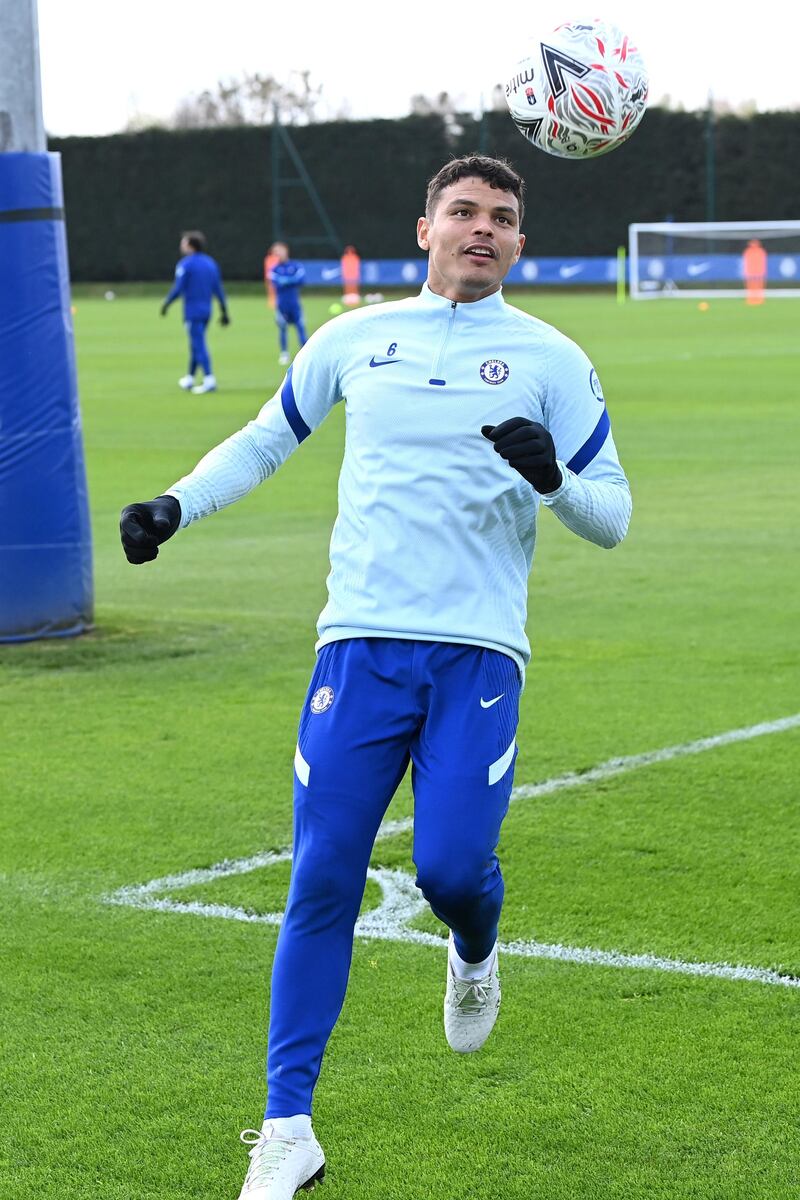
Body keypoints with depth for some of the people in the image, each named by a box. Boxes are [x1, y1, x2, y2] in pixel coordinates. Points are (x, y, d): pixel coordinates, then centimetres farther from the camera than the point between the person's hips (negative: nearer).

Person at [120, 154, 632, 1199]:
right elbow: (265, 440, 27)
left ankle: (475, 956, 24)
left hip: (480, 652, -1)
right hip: (362, 642, 1)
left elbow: (613, 517, 8)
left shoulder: (550, 359, 8)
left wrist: (553, 478, -13)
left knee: (450, 863, -16)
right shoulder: (353, 339, 12)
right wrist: (176, 505, 14)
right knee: (322, 880, -5)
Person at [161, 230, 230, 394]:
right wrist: (224, 311, 13)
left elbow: (178, 288, -14)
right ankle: (189, 378, 26)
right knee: (196, 344, 17)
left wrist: (166, 305, 0)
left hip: (192, 312, -7)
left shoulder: (185, 264, -10)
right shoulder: (210, 263, 10)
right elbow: (218, 289, 10)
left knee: (199, 345, -8)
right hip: (206, 311, 7)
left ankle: (209, 380, -16)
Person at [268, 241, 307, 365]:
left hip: (295, 304, 0)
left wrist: (284, 281, -13)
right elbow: (276, 283, -10)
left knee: (301, 327, -5)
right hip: (281, 304, 0)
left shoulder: (296, 267, 5)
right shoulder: (274, 269, 4)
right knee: (282, 328, 3)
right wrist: (292, 280, -14)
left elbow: (301, 280, -9)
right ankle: (284, 354, 13)